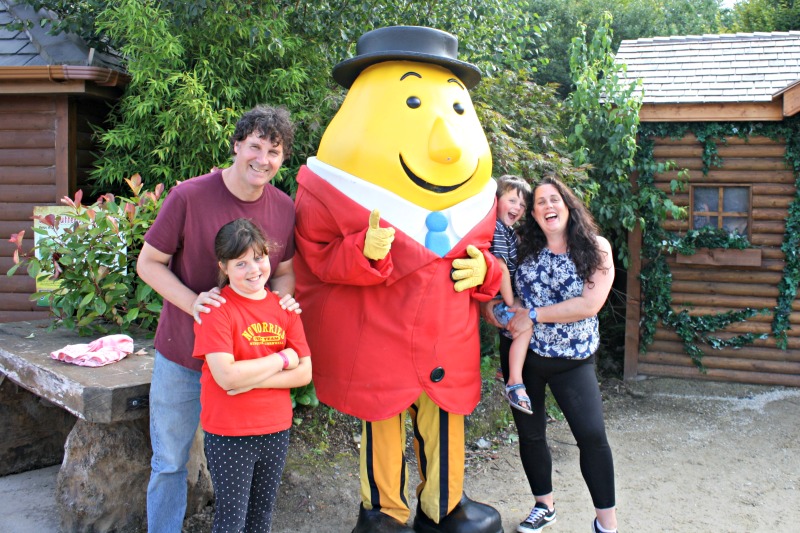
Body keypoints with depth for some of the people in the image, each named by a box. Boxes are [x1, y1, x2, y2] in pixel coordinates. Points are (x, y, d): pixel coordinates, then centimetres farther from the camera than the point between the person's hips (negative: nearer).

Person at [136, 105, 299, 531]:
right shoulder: (188, 197, -15)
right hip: (182, 356, -2)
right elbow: (148, 263, -7)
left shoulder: (284, 208, -3)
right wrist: (193, 302, -23)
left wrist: (283, 298, -12)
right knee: (169, 463, 12)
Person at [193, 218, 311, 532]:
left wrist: (252, 379, -17)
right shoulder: (216, 309, -13)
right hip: (229, 435, -5)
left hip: (276, 430, 5)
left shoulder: (284, 306, 2)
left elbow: (304, 373, -3)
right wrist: (283, 358, -14)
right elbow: (226, 376, -24)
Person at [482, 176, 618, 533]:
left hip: (572, 359, -2)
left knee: (592, 436, -9)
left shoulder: (596, 249, -7)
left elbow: (589, 305, -17)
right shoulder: (523, 247, -1)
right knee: (530, 433, 13)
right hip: (522, 353, 3)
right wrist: (489, 304, -19)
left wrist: (533, 315, -18)